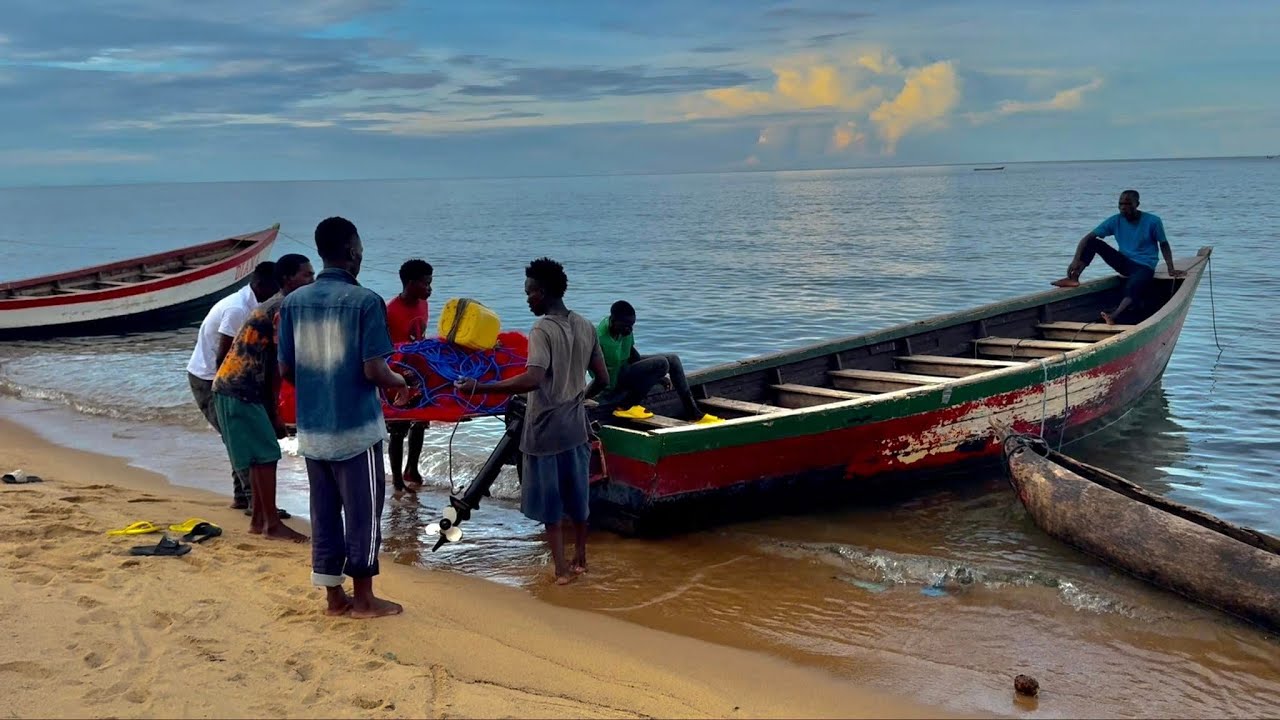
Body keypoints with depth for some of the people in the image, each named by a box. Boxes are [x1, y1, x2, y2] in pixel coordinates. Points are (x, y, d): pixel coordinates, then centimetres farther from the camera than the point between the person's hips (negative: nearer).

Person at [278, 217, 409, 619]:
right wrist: (398, 384, 4)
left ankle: (334, 597, 23)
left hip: (311, 429, 6)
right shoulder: (365, 302, -13)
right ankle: (364, 599, 15)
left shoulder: (293, 302, 3)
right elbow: (374, 370, -17)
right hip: (356, 427, -5)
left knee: (324, 512, 14)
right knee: (363, 513, 6)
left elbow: (285, 369, 7)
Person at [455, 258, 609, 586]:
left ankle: (562, 568, 11)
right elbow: (603, 379, 8)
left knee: (550, 503, 6)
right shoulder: (586, 327, 3)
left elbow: (532, 380, -33)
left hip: (545, 430, -7)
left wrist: (479, 388, -31)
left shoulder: (542, 330, -19)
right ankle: (580, 559, 31)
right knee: (577, 496, 18)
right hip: (576, 427, 7)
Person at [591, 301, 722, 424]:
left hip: (626, 365, 8)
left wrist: (657, 377, 9)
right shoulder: (601, 339, -33)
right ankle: (625, 406, -15)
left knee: (673, 359, 3)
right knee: (661, 364, -23)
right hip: (614, 377, -8)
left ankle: (694, 412, 6)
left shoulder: (625, 328, -11)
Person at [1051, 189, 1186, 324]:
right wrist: (1076, 260, -23)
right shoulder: (1115, 221, -3)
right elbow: (1088, 237, -8)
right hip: (1124, 263, 5)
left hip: (1144, 266, -5)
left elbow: (1164, 244, 2)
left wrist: (1171, 270, -9)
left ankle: (1113, 317, -64)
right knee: (1093, 242, -12)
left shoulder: (1152, 221, -9)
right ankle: (1074, 278, -24)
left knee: (1132, 287, -39)